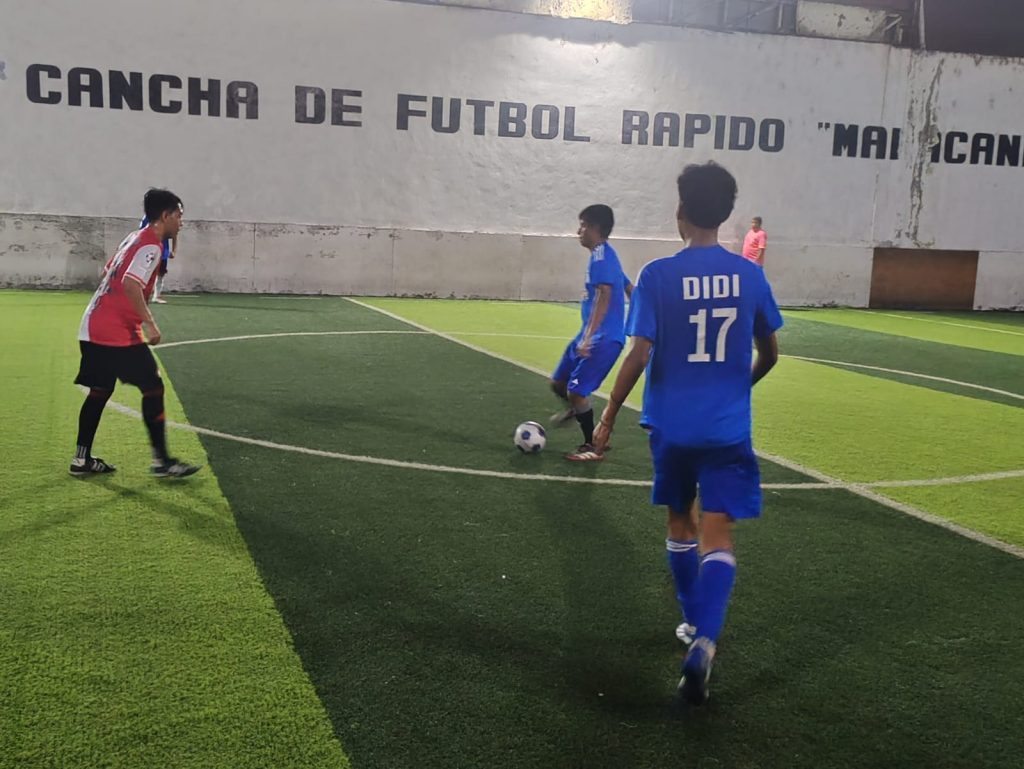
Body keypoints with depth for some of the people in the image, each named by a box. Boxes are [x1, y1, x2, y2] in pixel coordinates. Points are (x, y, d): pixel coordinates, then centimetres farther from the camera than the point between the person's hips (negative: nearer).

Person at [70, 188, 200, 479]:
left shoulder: (134, 238, 15)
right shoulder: (151, 246, -13)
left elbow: (108, 272, 25)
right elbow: (130, 283, -27)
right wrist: (149, 322, -26)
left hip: (94, 327, 10)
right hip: (117, 333, -10)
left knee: (100, 390, 15)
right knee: (153, 387, -4)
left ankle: (82, 460, 21)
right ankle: (161, 461, 0)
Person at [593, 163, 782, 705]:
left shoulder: (658, 275, -8)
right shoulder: (750, 275, 0)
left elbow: (638, 356, -13)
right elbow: (769, 354, 9)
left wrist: (609, 417, -3)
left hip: (671, 425, 0)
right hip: (728, 429, 1)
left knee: (681, 522, 20)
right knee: (718, 537, -1)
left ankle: (695, 622, 36)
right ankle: (704, 640, -19)